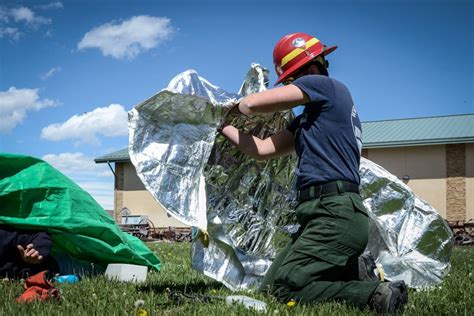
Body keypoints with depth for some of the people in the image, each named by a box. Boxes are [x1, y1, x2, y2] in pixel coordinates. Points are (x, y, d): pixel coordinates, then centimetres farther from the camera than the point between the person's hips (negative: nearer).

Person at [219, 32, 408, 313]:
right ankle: (377, 288, 9)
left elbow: (253, 104, -6)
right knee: (273, 281, 12)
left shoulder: (325, 85, -5)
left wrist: (235, 107, 16)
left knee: (283, 287, -12)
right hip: (332, 215, 10)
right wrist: (224, 127, 27)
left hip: (336, 216, -10)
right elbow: (262, 149, 21)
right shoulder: (307, 120, 23)